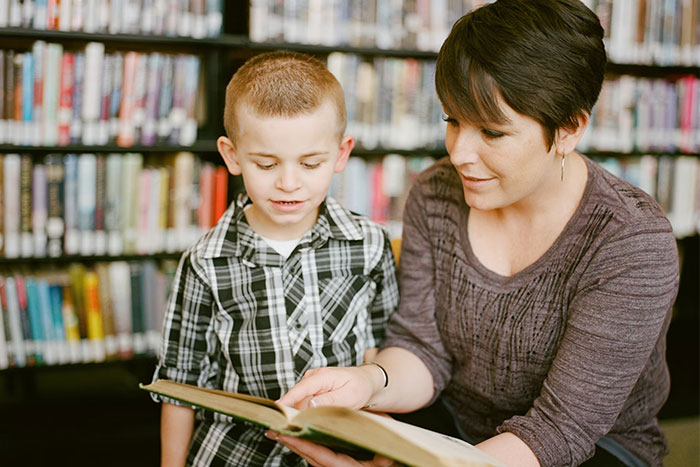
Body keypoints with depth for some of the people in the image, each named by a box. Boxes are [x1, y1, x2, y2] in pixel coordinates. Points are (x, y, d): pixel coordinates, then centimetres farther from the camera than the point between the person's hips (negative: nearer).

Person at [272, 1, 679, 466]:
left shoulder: (634, 243, -22)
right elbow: (422, 348, -5)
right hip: (453, 429, 4)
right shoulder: (434, 196, -6)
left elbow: (561, 430, -23)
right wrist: (370, 382, -29)